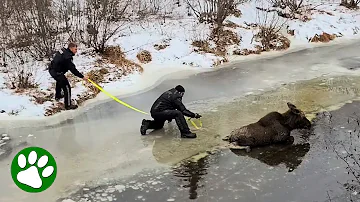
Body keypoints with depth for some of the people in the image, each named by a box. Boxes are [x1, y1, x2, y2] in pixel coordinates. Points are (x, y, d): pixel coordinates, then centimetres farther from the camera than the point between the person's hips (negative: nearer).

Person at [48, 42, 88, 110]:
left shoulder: (63, 50, 2)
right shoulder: (67, 57, -26)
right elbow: (73, 69, -26)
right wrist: (82, 77, -22)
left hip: (52, 69, 11)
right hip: (56, 72, -11)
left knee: (59, 81, 36)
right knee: (67, 87, -6)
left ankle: (58, 96, 58)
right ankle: (68, 105, 1)